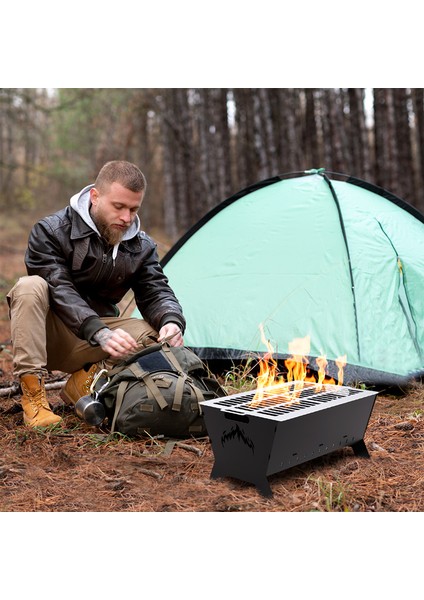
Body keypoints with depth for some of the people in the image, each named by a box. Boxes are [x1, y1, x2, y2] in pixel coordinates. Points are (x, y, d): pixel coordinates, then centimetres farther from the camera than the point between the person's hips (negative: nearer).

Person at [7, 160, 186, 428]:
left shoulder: (142, 247, -2)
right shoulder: (51, 232, -16)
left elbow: (157, 292, -7)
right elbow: (60, 291, -26)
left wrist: (172, 322, -31)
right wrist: (100, 333, -41)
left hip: (92, 346, 3)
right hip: (47, 339, -2)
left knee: (153, 335, -23)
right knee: (31, 287, -33)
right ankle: (33, 394, -28)